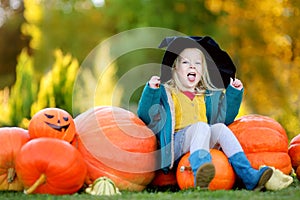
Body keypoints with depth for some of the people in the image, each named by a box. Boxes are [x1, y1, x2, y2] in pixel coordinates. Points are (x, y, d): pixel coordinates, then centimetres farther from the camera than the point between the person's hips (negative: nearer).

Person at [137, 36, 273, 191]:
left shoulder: (206, 97, 28)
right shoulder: (166, 93, 12)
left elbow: (225, 117, 27)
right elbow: (146, 115, 0)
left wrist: (234, 92, 22)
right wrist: (151, 90, -13)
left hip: (203, 142, 5)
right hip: (176, 142, -5)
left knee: (220, 128, -22)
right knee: (201, 126, -31)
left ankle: (249, 176, -34)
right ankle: (200, 176, -58)